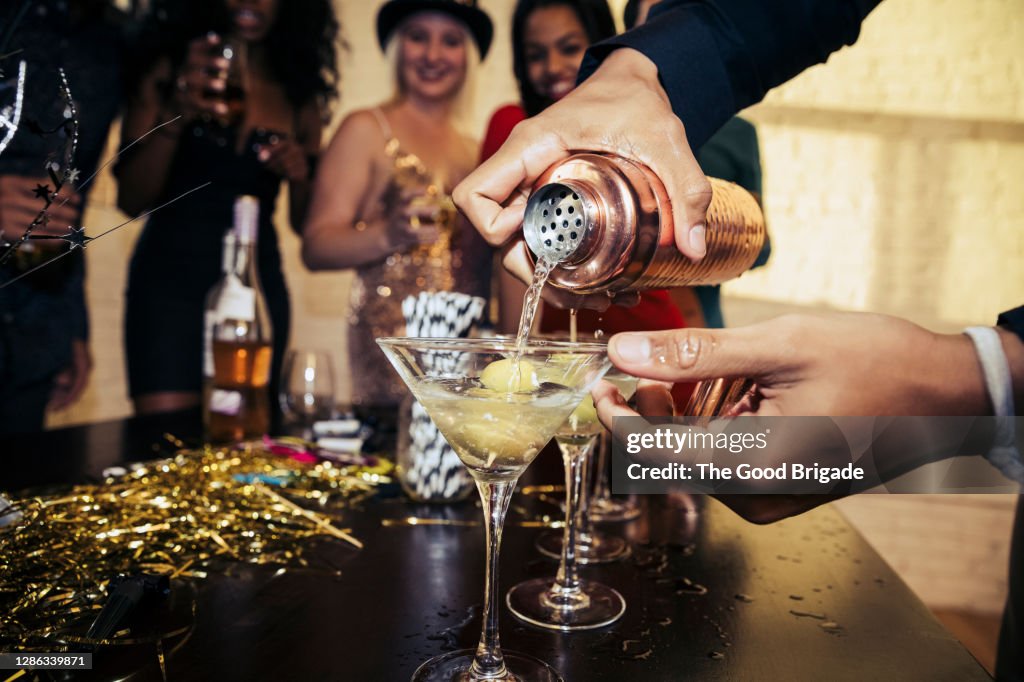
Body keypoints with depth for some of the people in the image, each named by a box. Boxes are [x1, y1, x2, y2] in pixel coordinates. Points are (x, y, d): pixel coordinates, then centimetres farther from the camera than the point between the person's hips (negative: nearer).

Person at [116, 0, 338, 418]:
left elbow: (304, 224, 12)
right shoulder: (168, 70, 4)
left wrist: (301, 176, -9)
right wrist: (174, 117, -18)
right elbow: (130, 201, -4)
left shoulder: (299, 97, 9)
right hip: (171, 276, -2)